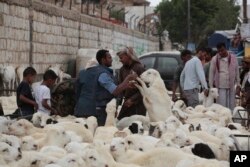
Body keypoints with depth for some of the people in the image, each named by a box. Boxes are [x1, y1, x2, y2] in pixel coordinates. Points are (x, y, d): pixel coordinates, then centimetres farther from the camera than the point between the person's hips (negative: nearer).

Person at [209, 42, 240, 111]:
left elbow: (237, 72, 10)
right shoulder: (214, 59, 0)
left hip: (231, 87, 2)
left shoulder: (233, 58, 5)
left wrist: (238, 86, 8)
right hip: (220, 87, -2)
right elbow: (211, 73, 4)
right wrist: (211, 87, 2)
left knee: (231, 106, 3)